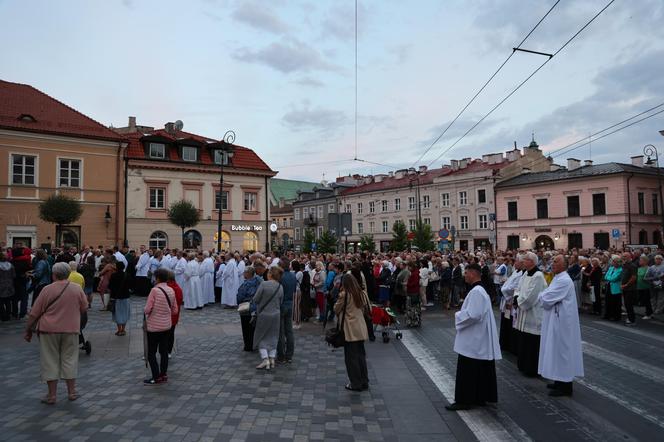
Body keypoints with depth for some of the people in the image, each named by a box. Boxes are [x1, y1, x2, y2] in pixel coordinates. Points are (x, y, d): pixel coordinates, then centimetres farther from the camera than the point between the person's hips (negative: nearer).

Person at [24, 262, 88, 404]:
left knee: (50, 361, 7)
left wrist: (28, 330, 6)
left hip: (49, 330, -2)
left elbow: (34, 313, -5)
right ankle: (71, 392, 16)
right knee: (70, 359, 11)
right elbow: (84, 308, 7)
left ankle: (52, 395, 12)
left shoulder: (47, 290, -9)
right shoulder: (77, 288, -2)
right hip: (71, 329, 2)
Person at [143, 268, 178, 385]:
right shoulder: (171, 290, 1)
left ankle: (156, 377, 8)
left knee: (151, 353, 6)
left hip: (154, 326, -6)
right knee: (164, 351, 15)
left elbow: (147, 309, -17)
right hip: (167, 325, 6)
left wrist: (145, 311, 4)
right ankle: (164, 375, 21)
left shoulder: (155, 290, -18)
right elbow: (175, 310, 6)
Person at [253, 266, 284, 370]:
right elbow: (280, 303, 4)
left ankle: (265, 360, 0)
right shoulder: (280, 287, -4)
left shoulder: (264, 284, -18)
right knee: (272, 337, 16)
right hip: (276, 315, 4)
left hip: (263, 314, -4)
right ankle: (272, 359, 17)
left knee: (261, 337, 9)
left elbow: (255, 299, -14)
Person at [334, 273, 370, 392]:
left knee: (351, 357, 5)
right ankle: (364, 382, 24)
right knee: (361, 355, 16)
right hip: (361, 329, 6)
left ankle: (356, 384, 12)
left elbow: (336, 309, -4)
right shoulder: (361, 294, 3)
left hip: (350, 331, -6)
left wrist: (340, 295, 7)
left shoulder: (344, 295, -14)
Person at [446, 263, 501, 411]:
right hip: (479, 339, 10)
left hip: (473, 340, -10)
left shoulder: (476, 292, -21)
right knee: (480, 370, 15)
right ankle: (480, 397, 24)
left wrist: (458, 315, -12)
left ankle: (464, 400, 6)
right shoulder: (480, 290, 12)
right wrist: (461, 313, 12)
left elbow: (472, 315, -28)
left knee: (467, 371, -1)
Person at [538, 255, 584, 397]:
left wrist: (541, 295, -2)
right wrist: (544, 295, -2)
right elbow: (548, 296, 18)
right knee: (558, 349, 16)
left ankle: (565, 386, 7)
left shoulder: (564, 280, -21)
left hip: (561, 321, -10)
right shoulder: (558, 278, 12)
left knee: (561, 349, -2)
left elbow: (547, 299, -22)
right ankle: (561, 380, 27)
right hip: (557, 320, 10)